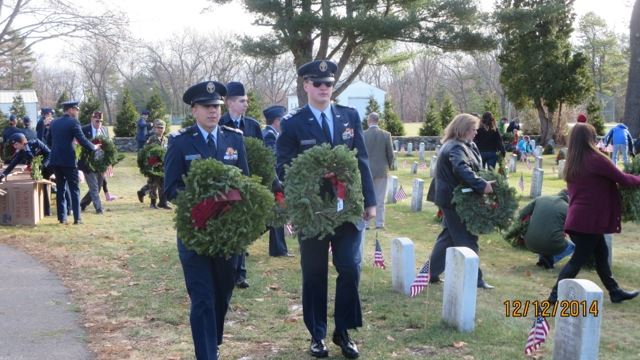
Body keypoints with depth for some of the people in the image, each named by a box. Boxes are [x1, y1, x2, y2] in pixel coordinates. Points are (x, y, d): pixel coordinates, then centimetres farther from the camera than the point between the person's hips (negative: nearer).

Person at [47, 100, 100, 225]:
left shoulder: (54, 123, 10)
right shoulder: (73, 122, -9)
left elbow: (49, 140, 20)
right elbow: (83, 141, -13)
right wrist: (94, 147, 2)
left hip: (55, 160, 6)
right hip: (68, 160, -6)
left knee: (60, 189, 12)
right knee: (74, 190, 1)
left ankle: (62, 217, 11)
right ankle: (77, 218, -1)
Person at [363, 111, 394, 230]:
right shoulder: (386, 135, -4)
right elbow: (390, 154, -1)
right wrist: (388, 167, 15)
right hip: (382, 171, 1)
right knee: (380, 199, 6)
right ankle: (379, 223, 7)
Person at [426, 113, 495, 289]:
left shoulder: (455, 145, 17)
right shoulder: (456, 148, -18)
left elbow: (471, 167, 15)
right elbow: (462, 169, -35)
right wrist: (482, 185, -42)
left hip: (450, 198, 10)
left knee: (449, 236, 16)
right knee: (467, 238, -3)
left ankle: (432, 273, 20)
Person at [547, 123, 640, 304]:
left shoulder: (572, 163, 7)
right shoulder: (596, 159, -16)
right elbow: (622, 179, -8)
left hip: (578, 218, 8)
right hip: (589, 219, -8)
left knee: (601, 254, 18)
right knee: (578, 259, -1)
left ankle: (615, 292, 27)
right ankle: (556, 294, 1)